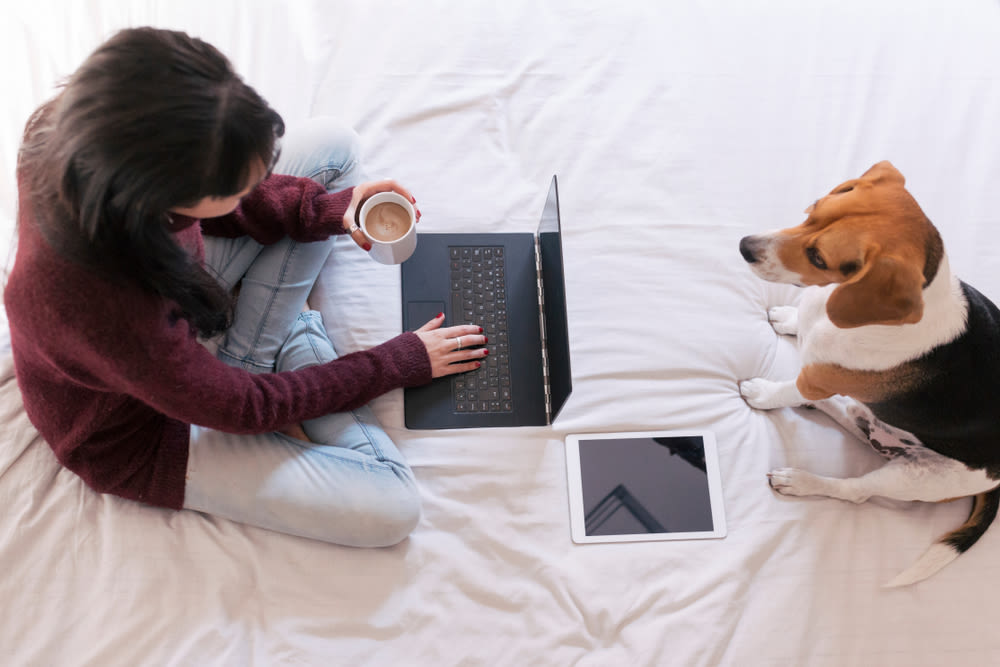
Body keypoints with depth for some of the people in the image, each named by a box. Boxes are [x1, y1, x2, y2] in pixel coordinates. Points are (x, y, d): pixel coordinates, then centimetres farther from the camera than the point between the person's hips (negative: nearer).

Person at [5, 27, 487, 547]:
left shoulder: (87, 142, -27)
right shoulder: (99, 311, -44)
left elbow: (198, 204, -3)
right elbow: (241, 409, -26)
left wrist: (329, 210, -16)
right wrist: (403, 361, -17)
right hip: (145, 428, -7)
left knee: (330, 145, 1)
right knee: (391, 509, -18)